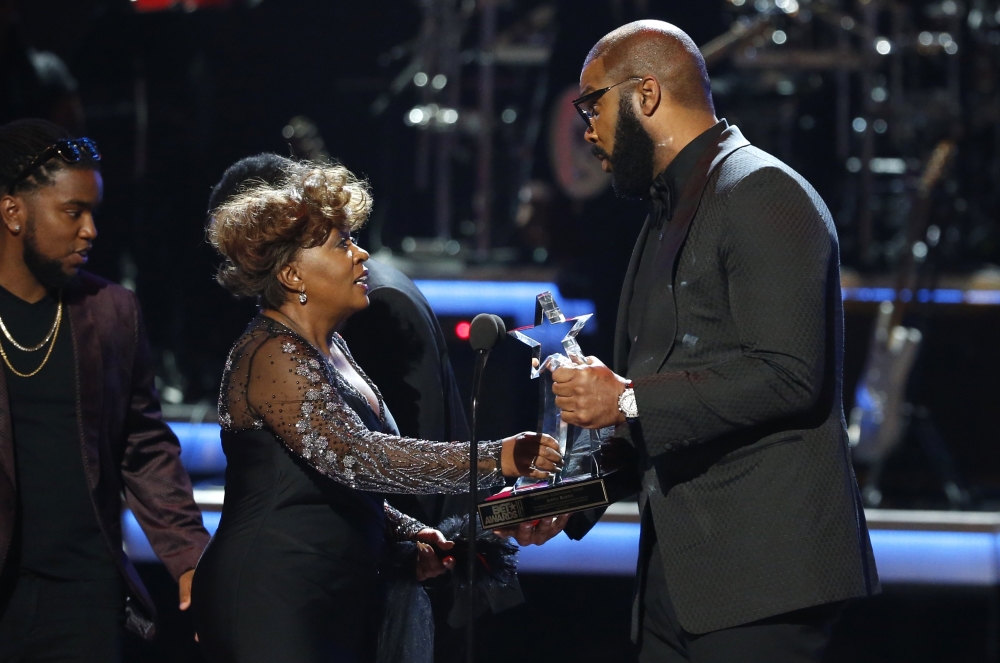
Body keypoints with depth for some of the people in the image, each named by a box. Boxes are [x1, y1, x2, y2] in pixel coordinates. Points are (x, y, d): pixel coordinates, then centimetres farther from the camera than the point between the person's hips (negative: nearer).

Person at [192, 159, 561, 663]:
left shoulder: (330, 350, 16)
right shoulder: (272, 355, -15)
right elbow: (354, 457, -26)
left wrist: (405, 532, 9)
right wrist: (493, 460, -28)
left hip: (336, 598, 10)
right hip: (273, 601, -9)